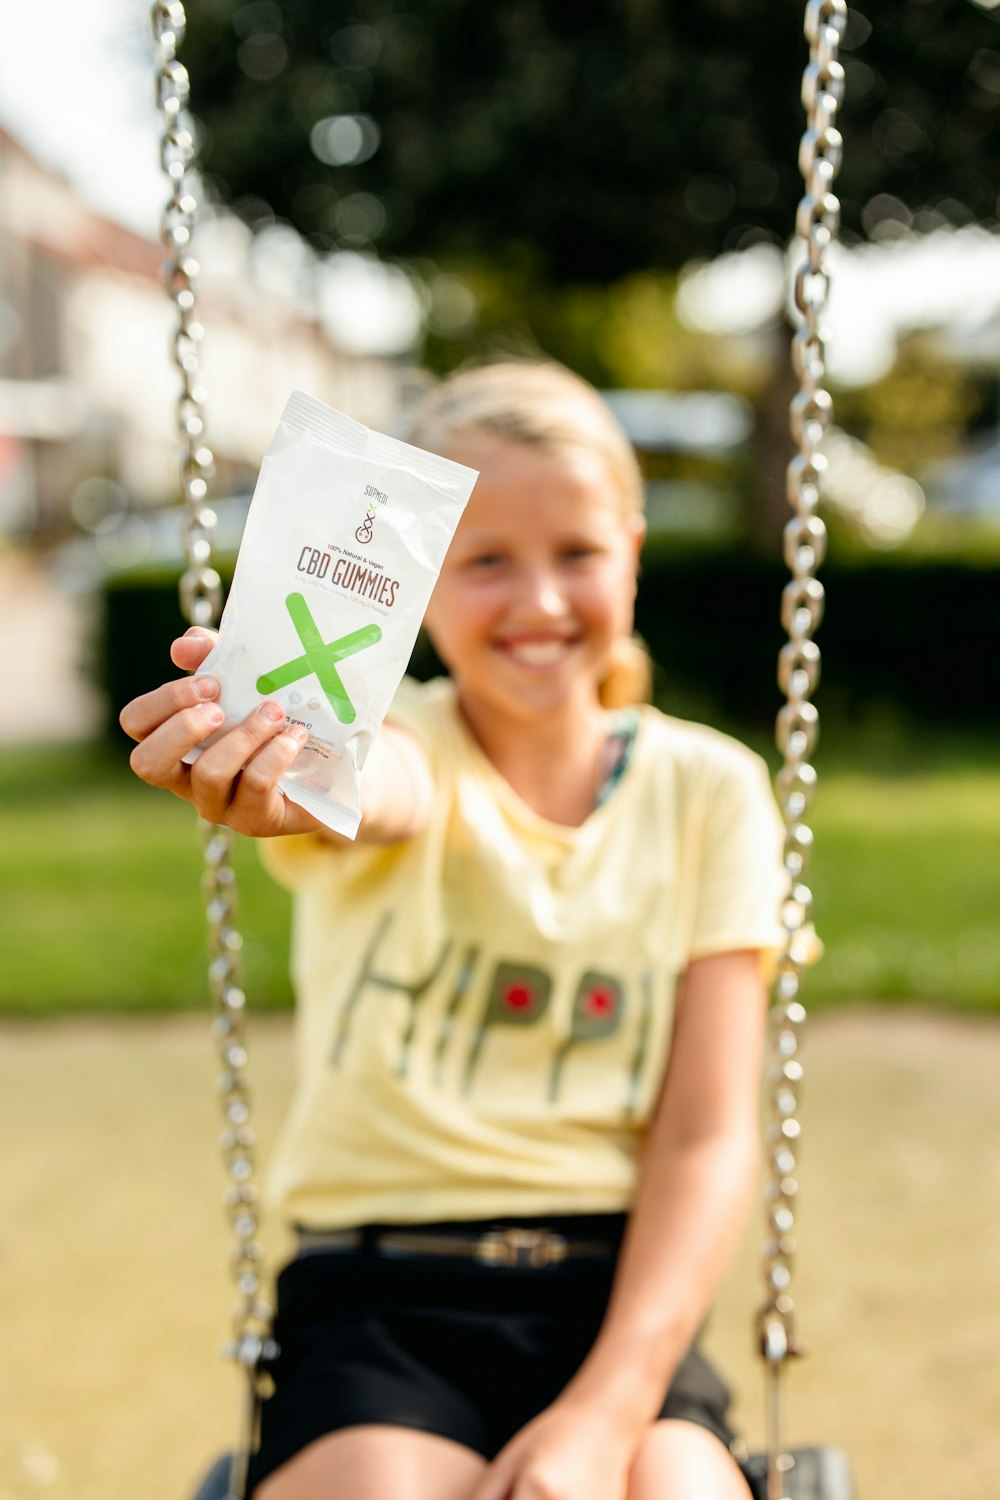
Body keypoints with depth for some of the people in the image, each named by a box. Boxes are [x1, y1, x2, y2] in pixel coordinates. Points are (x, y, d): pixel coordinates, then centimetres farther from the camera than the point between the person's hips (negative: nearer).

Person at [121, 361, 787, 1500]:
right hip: (377, 1291, -1)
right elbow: (384, 791, -28)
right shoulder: (403, 742, -1)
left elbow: (708, 1136, 0)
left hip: (615, 1292, 1)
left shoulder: (706, 789, 4)